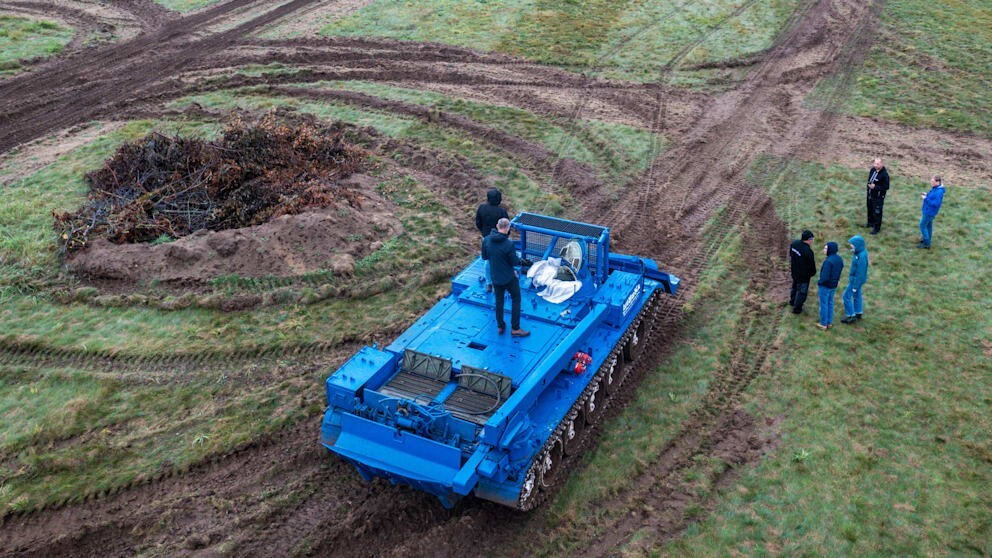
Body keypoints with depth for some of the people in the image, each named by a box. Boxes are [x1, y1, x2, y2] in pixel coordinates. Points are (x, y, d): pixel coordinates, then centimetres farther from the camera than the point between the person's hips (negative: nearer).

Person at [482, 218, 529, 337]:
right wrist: (519, 259, 3)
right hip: (509, 278, -5)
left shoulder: (487, 240, -10)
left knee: (499, 301, 20)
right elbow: (515, 262, -17)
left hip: (495, 277, 5)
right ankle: (515, 328, 14)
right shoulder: (509, 244, -26)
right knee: (516, 300, 12)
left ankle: (500, 326, 29)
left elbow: (484, 257, 2)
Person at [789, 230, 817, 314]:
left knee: (795, 286, 30)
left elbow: (790, 255, 9)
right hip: (803, 275, -8)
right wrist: (813, 272, 1)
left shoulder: (794, 243, -9)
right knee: (802, 291, 10)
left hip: (794, 271, 8)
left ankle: (792, 301, 51)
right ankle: (797, 308, 21)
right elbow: (812, 264, -19)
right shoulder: (808, 251, -32)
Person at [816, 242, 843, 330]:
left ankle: (823, 324, 19)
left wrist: (819, 283, -11)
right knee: (830, 303, 21)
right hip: (834, 285, 8)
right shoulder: (839, 259, -2)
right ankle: (829, 322, 32)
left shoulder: (828, 261, -29)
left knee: (824, 305, 7)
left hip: (825, 286, -8)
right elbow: (840, 270, 10)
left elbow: (825, 277, -28)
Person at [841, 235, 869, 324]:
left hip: (856, 279, -10)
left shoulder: (862, 256, -31)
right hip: (855, 278, 10)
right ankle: (858, 314, 36)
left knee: (847, 296, 1)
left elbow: (860, 273, -26)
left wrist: (855, 285, -21)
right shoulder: (860, 252, -1)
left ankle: (851, 316, 11)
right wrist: (851, 278, 20)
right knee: (857, 295, 21)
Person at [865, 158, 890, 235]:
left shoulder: (884, 174, -26)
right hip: (870, 194, 7)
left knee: (877, 212, 3)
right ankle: (871, 222, 47)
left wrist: (875, 187, -26)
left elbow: (886, 187, -20)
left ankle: (877, 228, 18)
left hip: (878, 197, -7)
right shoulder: (872, 169, -5)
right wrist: (867, 188, 3)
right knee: (870, 209, 25)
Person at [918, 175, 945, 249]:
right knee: (928, 225, 21)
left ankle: (926, 244, 6)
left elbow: (935, 203, -28)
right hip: (928, 210, 10)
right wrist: (927, 195, -1)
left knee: (922, 225, -2)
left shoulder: (939, 192, -29)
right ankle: (927, 240, 35)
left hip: (930, 212, -10)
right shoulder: (935, 189, 1)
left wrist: (925, 199, -24)